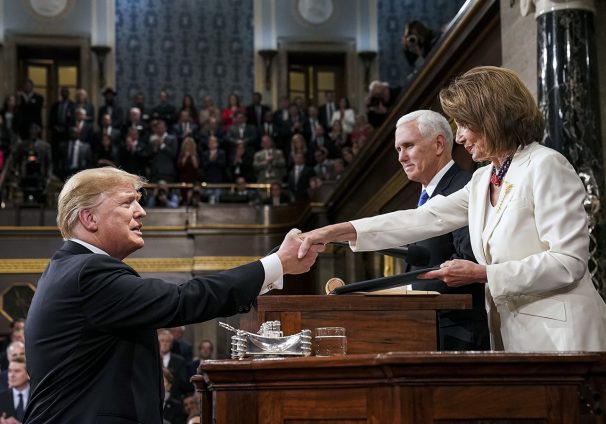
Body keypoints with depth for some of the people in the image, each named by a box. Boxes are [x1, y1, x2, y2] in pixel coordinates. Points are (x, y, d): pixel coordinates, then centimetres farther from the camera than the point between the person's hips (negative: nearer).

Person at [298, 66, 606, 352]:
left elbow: (568, 262, -15)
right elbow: (424, 219, 11)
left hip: (557, 335, -7)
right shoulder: (483, 180, 15)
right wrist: (335, 232, 5)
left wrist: (481, 274, -17)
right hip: (511, 334, 7)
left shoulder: (546, 166, -9)